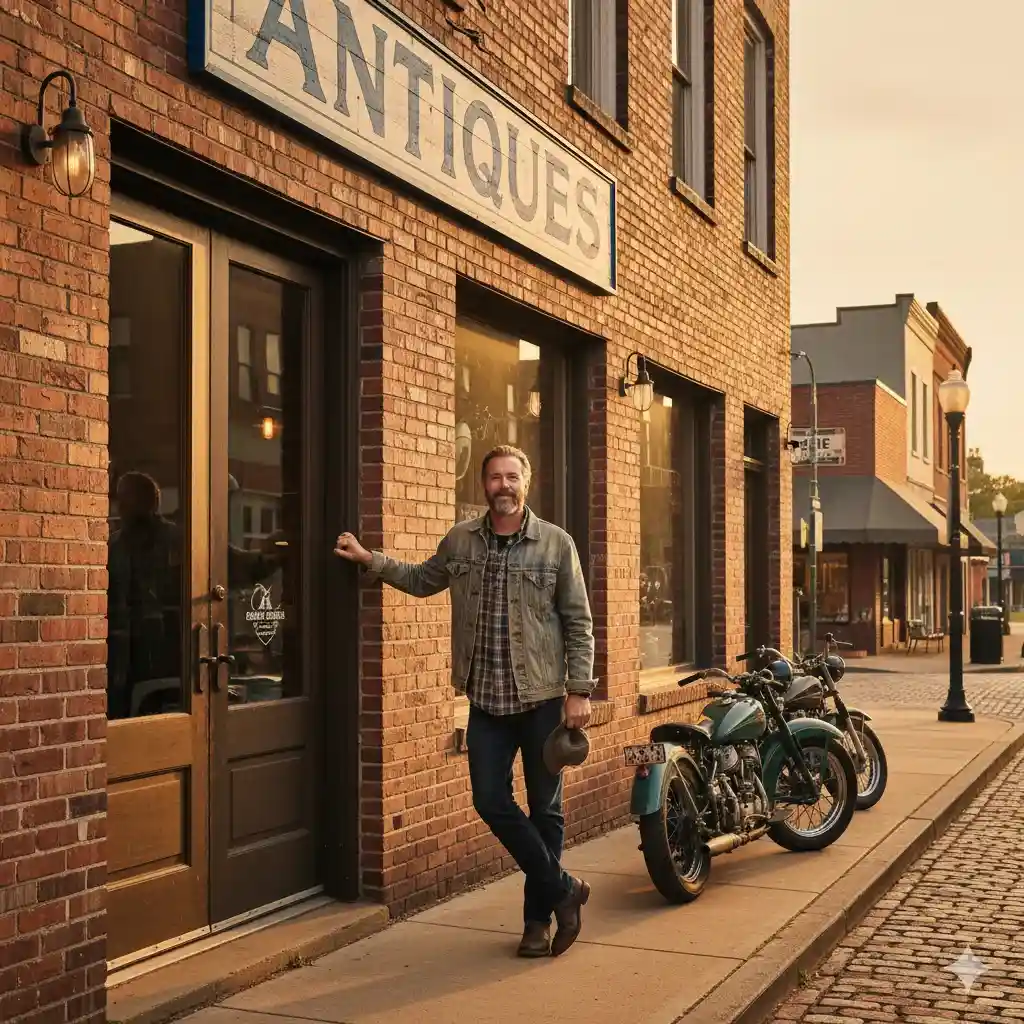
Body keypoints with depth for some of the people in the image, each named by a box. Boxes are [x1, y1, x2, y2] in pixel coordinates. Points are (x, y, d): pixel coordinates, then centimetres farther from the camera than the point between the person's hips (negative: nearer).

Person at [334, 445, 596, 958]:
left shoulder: (556, 543, -3)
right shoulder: (460, 540, 6)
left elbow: (578, 623, -2)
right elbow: (422, 580, 24)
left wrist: (579, 690, -8)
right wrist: (370, 559, 15)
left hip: (543, 698, -3)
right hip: (487, 699, 3)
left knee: (544, 808, 7)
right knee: (491, 801, -2)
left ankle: (539, 916, 22)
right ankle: (563, 889, 15)